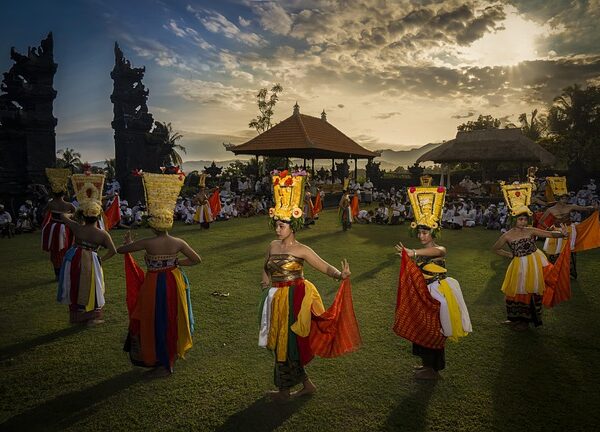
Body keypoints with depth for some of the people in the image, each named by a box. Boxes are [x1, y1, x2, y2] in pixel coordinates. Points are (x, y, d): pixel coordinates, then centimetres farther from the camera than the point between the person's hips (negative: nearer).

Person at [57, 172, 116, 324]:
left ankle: (76, 316, 31)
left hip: (74, 260, 2)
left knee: (76, 287, 19)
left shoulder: (77, 228, -8)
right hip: (90, 261, -2)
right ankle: (92, 317, 20)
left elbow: (63, 216, 8)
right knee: (90, 288, 14)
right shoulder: (103, 234, -13)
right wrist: (102, 260, -4)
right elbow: (113, 251, -18)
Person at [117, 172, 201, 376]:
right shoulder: (178, 243, -9)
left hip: (154, 285, -3)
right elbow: (196, 259, -2)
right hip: (174, 281, 3)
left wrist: (129, 243, 15)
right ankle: (172, 355, 38)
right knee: (173, 319, 21)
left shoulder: (147, 243, -17)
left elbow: (120, 250, -7)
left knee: (156, 322, 13)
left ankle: (162, 362, 24)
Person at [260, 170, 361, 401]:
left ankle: (284, 390, 23)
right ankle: (306, 384, 29)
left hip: (294, 299, -6)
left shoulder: (301, 250, -13)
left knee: (287, 342, 3)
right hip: (276, 299, 7)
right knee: (280, 342, 13)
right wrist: (266, 280, 1)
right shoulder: (273, 246, 4)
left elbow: (324, 266, -20)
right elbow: (265, 267, 21)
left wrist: (340, 275, -39)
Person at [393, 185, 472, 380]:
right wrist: (406, 256, -11)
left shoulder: (441, 250, -14)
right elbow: (413, 274, 3)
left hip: (437, 295, -7)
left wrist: (412, 253, -55)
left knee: (433, 331, 3)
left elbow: (435, 251, -41)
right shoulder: (418, 252, 7)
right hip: (422, 295, 7)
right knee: (422, 329, 15)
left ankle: (433, 369, 19)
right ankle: (428, 363, 34)